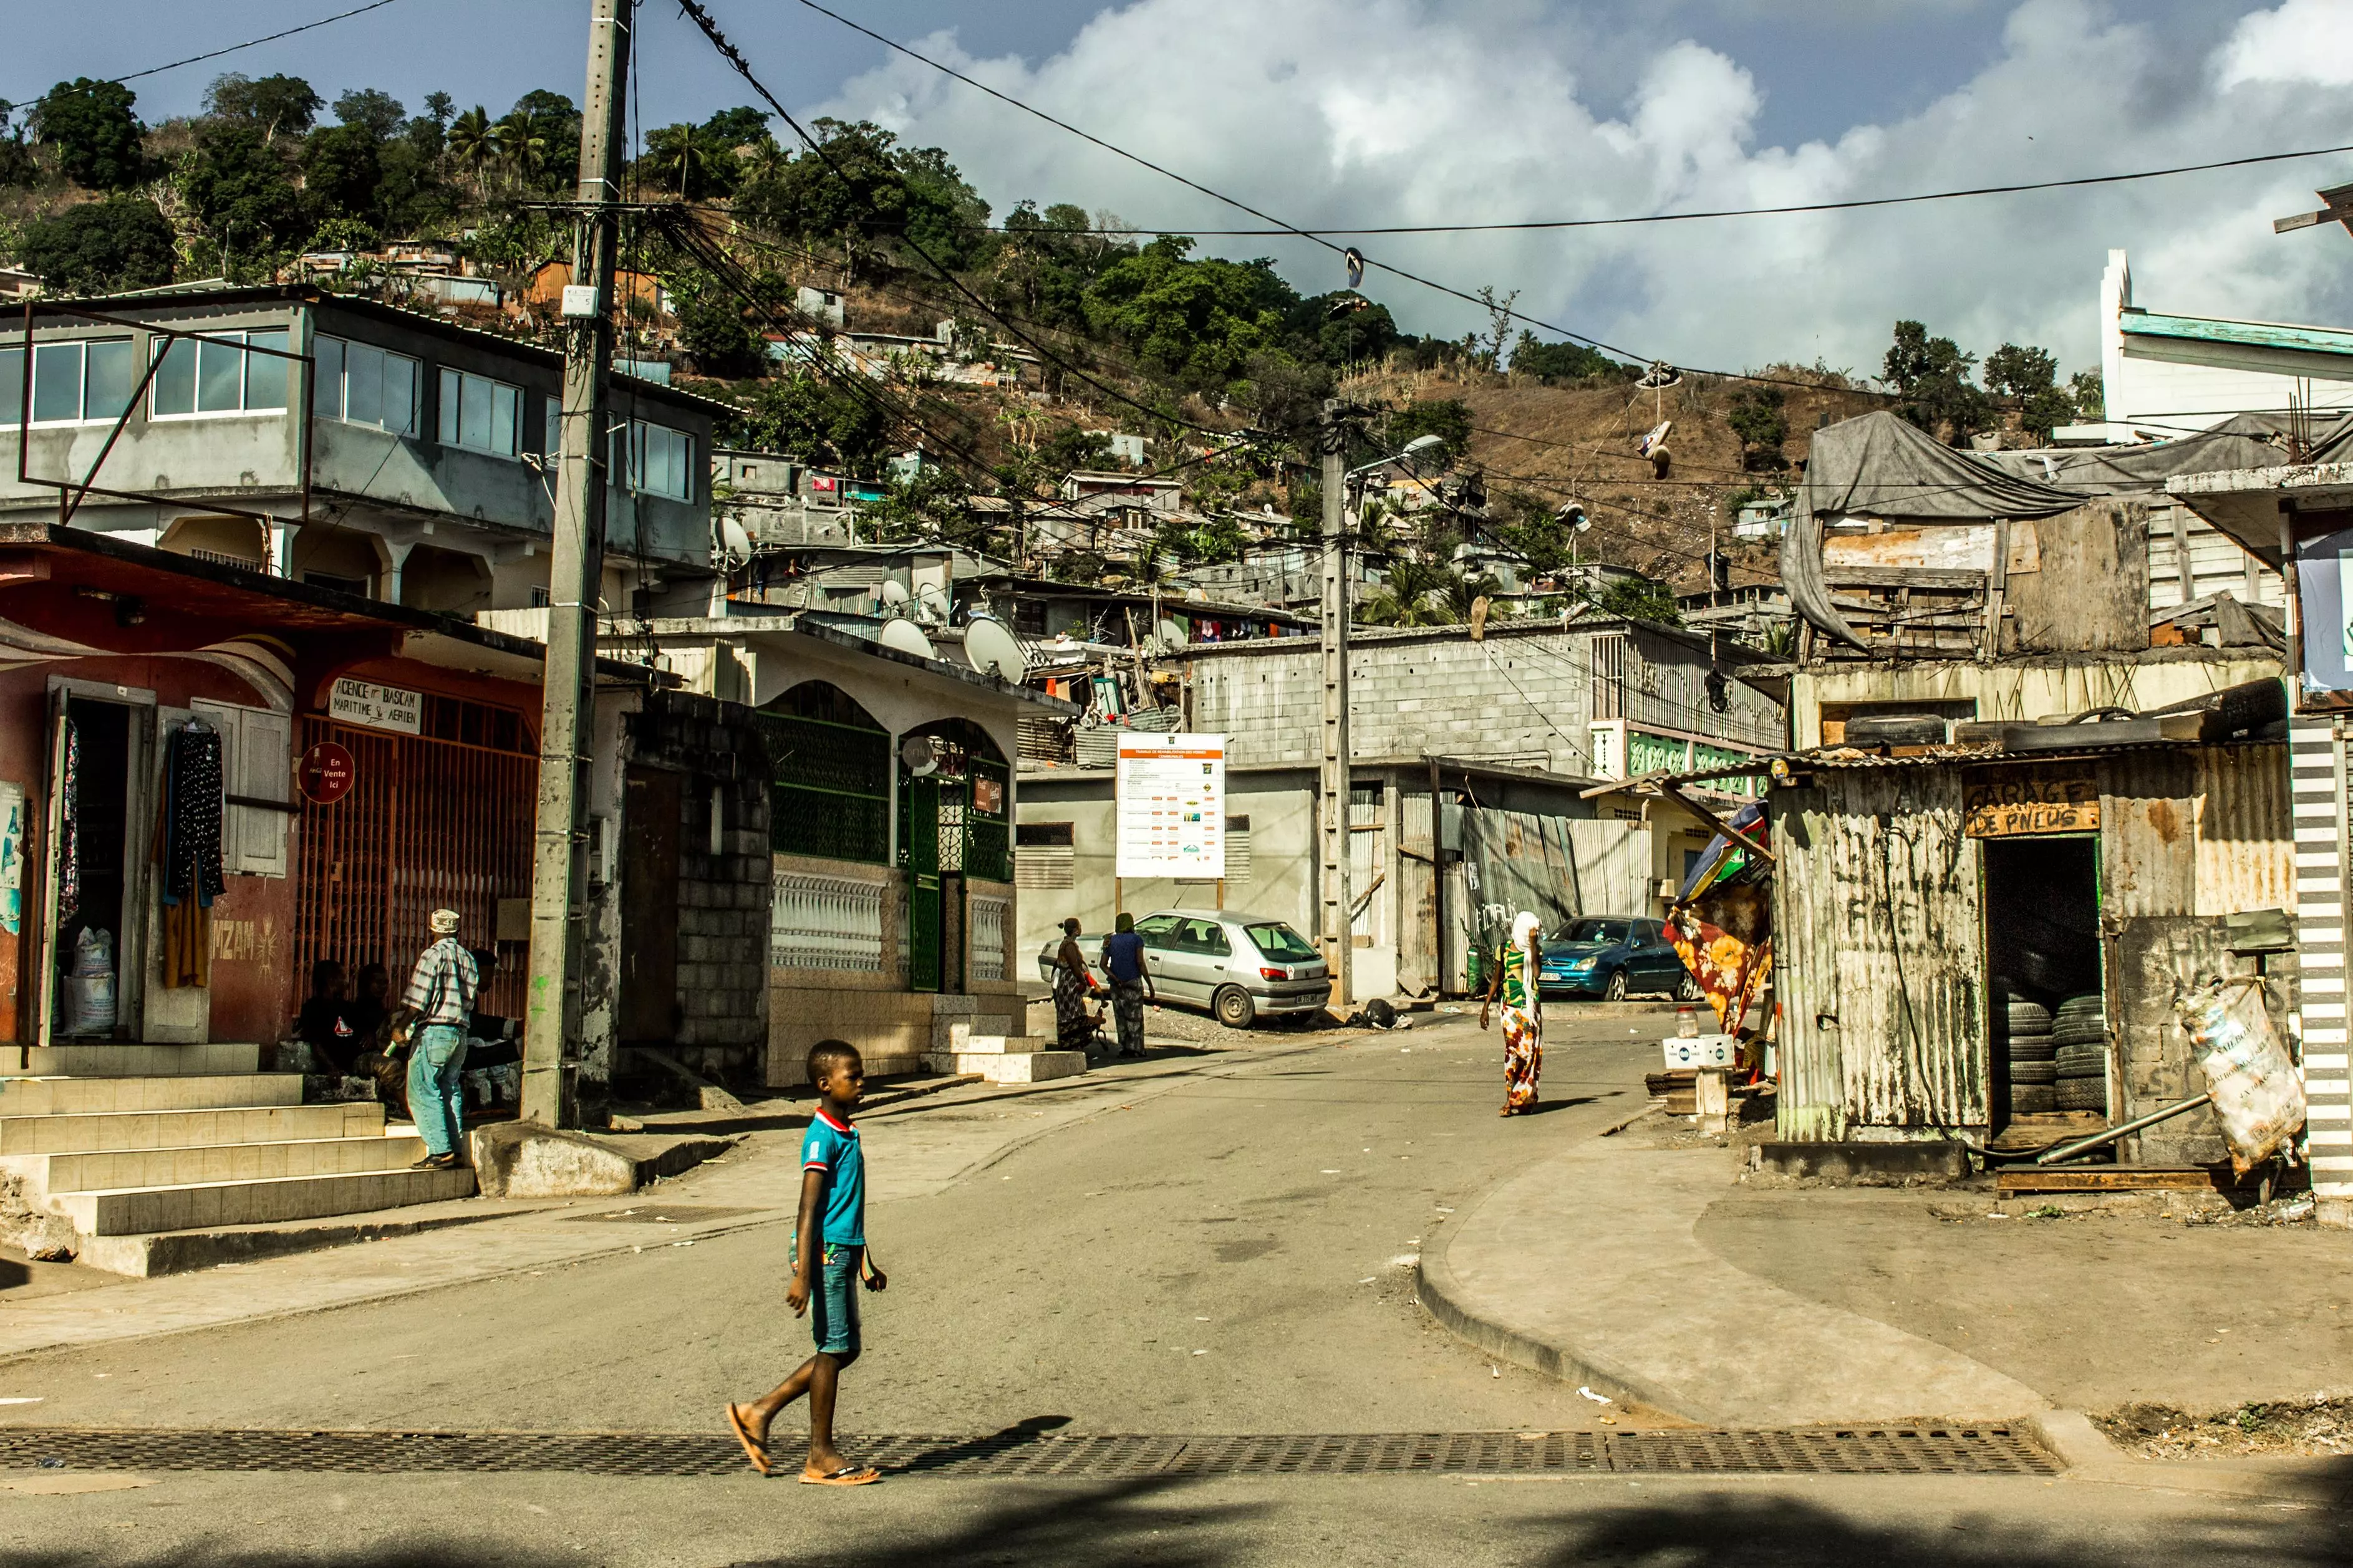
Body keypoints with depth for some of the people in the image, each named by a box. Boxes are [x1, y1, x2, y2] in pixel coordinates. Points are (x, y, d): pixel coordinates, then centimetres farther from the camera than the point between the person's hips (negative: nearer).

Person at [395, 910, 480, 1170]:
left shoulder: (432, 955, -9)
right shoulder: (468, 958, 12)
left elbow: (417, 1001, -13)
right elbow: (469, 999, 11)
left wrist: (401, 1026, -7)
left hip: (433, 1031, -7)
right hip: (460, 1032, 7)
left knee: (423, 1091, -4)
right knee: (451, 1090, 12)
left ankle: (441, 1151, -11)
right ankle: (455, 1150, 9)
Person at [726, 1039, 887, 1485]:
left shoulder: (847, 1132, 14)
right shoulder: (822, 1137, -15)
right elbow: (809, 1209, -20)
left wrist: (864, 1261, 27)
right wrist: (802, 1275, -23)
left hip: (843, 1251, 10)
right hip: (824, 1252, -10)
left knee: (845, 1349, 13)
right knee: (833, 1348, -3)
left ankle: (759, 1413, 20)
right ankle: (821, 1457, 7)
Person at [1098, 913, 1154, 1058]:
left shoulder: (1110, 941, 9)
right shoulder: (1136, 940, -4)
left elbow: (1103, 965, 0)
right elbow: (1140, 964, -10)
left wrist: (1115, 979, -7)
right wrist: (1150, 985, -6)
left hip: (1116, 985, 4)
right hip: (1134, 983, -4)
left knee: (1121, 1018, 9)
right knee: (1135, 1018, 0)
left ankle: (1123, 1048, 5)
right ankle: (1135, 1048, -5)